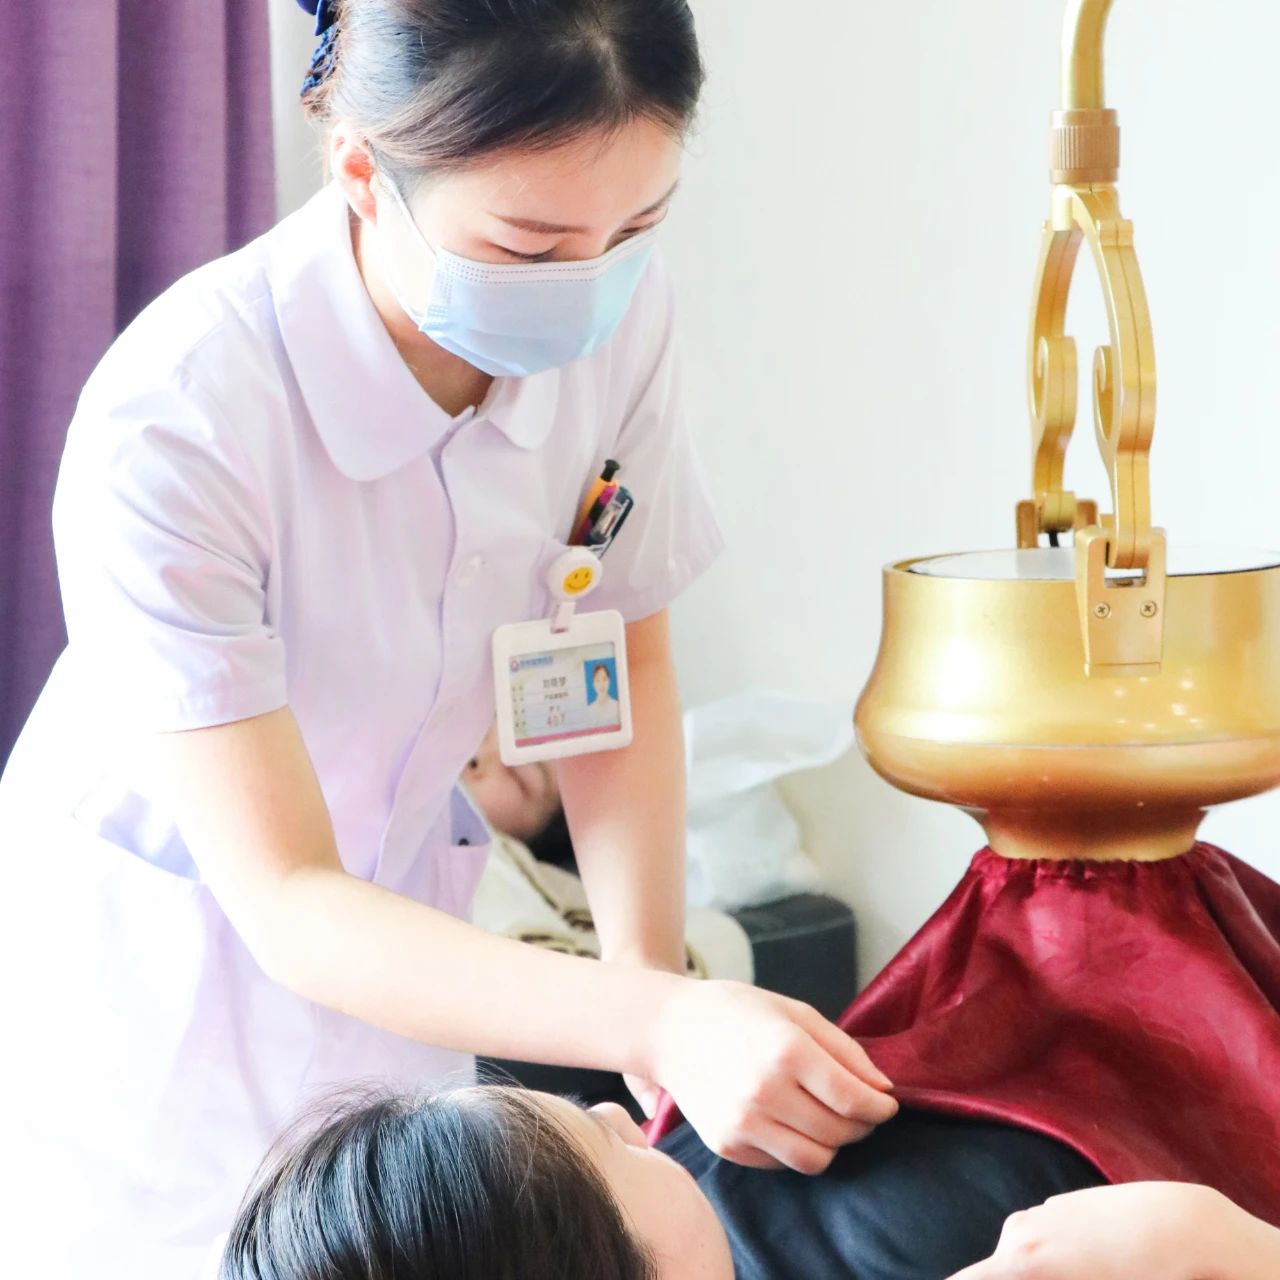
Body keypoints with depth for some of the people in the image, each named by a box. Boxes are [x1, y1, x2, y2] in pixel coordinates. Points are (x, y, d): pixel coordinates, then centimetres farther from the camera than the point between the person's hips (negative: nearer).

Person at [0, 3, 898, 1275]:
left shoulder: (614, 311, -19)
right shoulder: (172, 425, -33)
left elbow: (620, 660, -2)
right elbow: (286, 906, -31)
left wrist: (647, 966, -16)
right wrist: (660, 1021, -43)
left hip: (397, 906, 4)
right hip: (172, 943, -4)